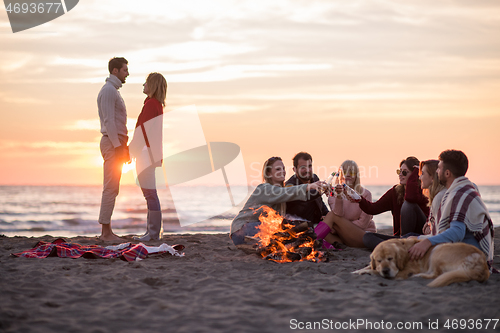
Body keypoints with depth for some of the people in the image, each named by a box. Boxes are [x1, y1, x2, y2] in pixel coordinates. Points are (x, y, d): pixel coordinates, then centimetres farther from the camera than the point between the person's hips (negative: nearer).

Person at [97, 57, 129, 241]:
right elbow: (108, 121, -19)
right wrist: (118, 147, -23)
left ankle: (106, 231, 10)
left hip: (116, 145, 11)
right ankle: (106, 231, -9)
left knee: (112, 189, 9)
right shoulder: (108, 90, -12)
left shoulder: (113, 92, 22)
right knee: (111, 188, -10)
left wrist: (124, 147, 22)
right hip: (112, 144, -11)